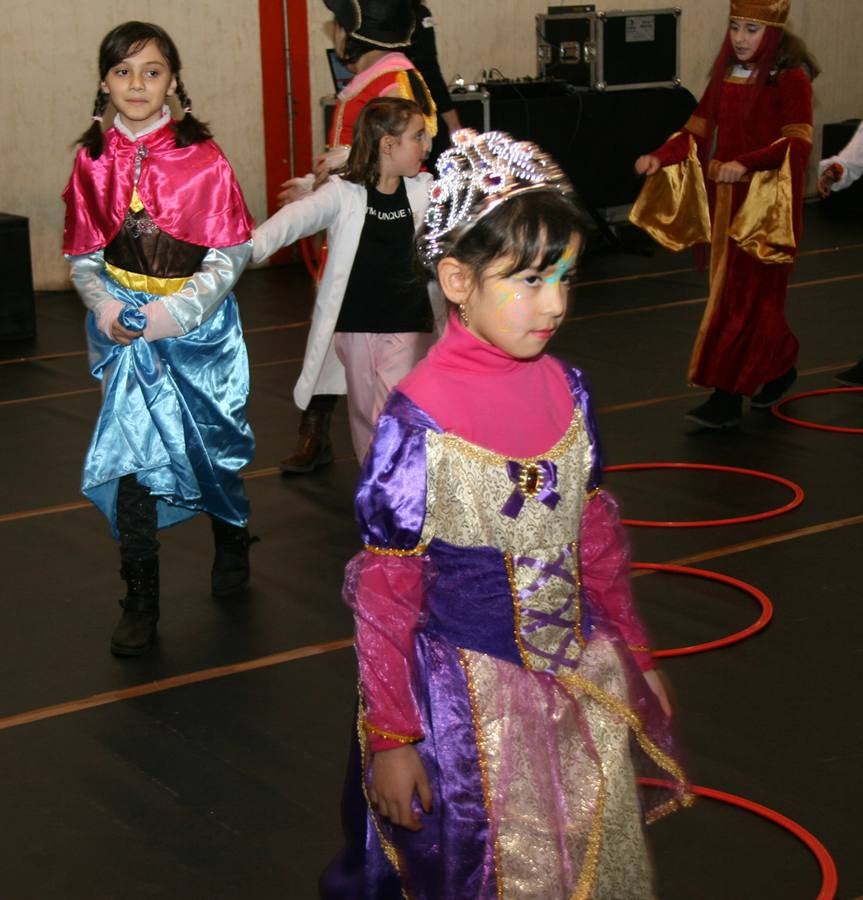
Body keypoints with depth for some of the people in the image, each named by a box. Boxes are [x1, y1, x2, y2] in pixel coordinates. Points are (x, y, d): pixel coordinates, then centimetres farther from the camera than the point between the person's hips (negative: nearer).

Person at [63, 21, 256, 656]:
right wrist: (104, 305, -12)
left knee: (211, 442, 12)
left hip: (198, 324, -1)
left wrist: (178, 310, -18)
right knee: (130, 452, -1)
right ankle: (141, 603, 9)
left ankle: (232, 540, 43)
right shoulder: (93, 162, 0)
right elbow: (83, 256, 7)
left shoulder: (202, 159, -8)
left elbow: (232, 252, -7)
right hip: (124, 329, 2)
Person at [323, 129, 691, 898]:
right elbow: (385, 591, -13)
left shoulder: (567, 391, -4)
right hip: (470, 699, -5)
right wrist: (391, 738, -9)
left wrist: (632, 655, 16)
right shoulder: (418, 420, -19)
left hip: (583, 682, 5)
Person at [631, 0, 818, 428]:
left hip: (765, 202, -7)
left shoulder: (790, 78, -10)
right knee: (731, 292, 12)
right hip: (726, 200, 7)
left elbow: (797, 143, -18)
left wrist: (745, 164, -32)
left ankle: (727, 397, -5)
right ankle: (779, 367, 31)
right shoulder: (726, 74, 10)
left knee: (742, 297, -7)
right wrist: (660, 158, -6)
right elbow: (699, 129, 10)